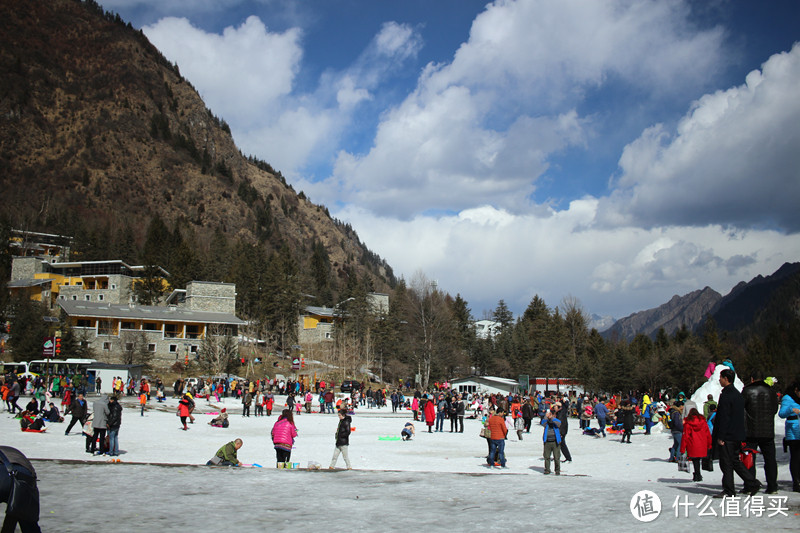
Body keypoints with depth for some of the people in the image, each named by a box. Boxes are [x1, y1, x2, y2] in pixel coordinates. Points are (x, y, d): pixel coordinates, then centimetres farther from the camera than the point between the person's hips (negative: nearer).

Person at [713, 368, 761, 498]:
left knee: (726, 463, -2)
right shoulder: (738, 394, 14)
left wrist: (720, 437, -17)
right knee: (735, 461, 16)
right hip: (737, 435, 9)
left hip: (727, 435, -9)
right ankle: (752, 483, 13)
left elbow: (724, 418, -19)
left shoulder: (726, 395, -16)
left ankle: (729, 491, 2)